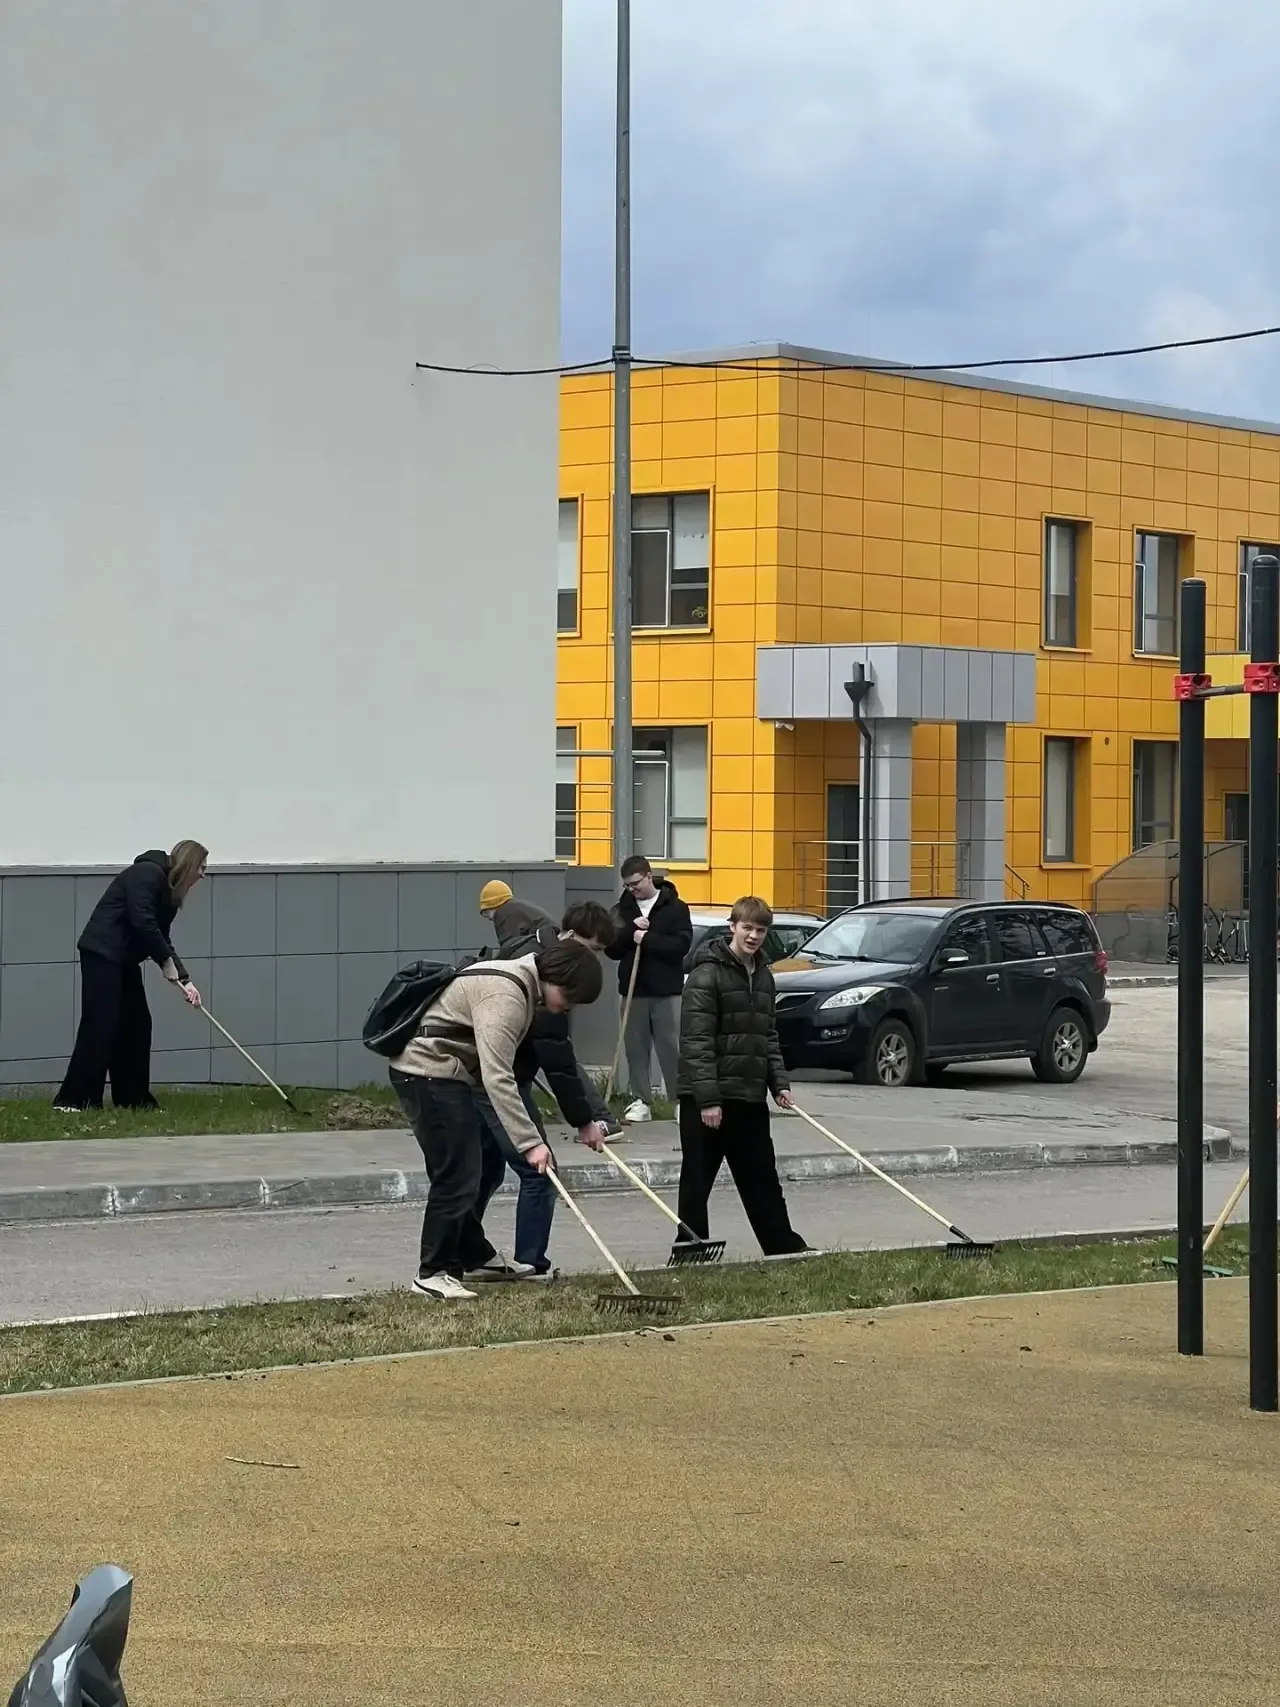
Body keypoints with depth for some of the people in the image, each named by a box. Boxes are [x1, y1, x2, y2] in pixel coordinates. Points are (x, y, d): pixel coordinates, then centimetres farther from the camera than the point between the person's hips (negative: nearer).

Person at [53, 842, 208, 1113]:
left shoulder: (168, 891, 16)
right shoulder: (147, 874, -13)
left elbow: (161, 939, 15)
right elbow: (142, 922, -21)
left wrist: (184, 980, 6)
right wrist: (167, 962, -11)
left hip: (124, 958, 10)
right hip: (102, 953, -10)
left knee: (136, 1024, 8)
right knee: (100, 1025, -12)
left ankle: (133, 1098, 13)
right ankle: (72, 1099, -11)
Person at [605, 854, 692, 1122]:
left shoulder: (675, 908, -1)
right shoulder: (622, 911, 9)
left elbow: (682, 945, -12)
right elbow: (611, 949, 3)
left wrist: (647, 938, -18)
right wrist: (630, 931, -13)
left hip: (667, 990, -3)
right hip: (633, 989, 4)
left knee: (672, 1049, -3)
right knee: (636, 1049, 6)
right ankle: (641, 1102, 13)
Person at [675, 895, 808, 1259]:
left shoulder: (763, 975, 12)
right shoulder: (708, 973, -12)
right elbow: (696, 1041, -17)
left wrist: (779, 1082, 8)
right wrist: (707, 1098, -22)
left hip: (750, 1097, 7)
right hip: (706, 1099, -7)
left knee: (762, 1178, 15)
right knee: (697, 1181, 1)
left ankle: (784, 1247, 23)